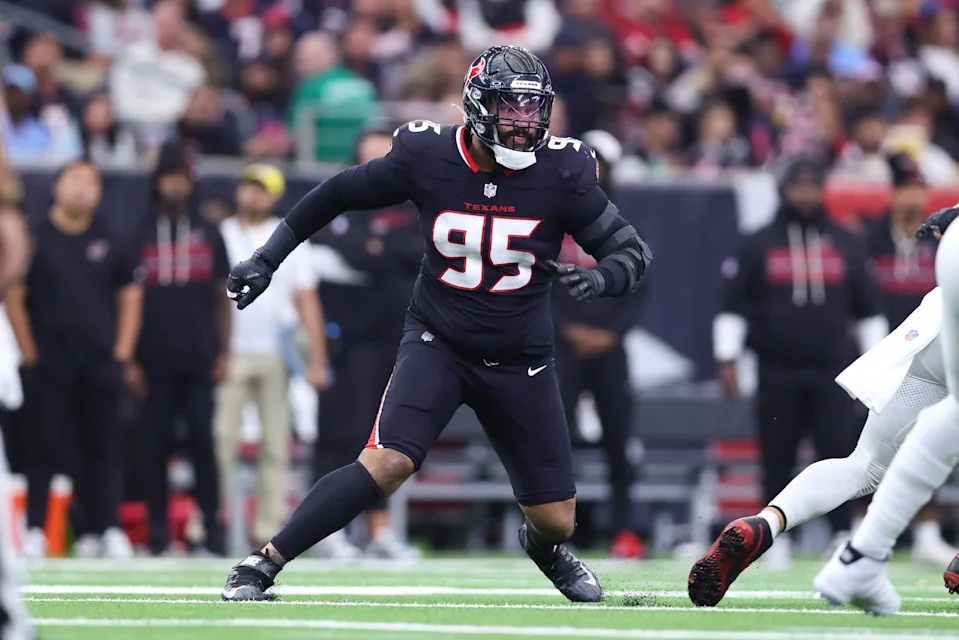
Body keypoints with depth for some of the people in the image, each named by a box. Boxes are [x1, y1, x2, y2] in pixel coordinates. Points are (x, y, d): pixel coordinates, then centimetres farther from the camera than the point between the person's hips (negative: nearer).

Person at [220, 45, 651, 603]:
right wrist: (268, 258, 5)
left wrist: (600, 278, -27)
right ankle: (263, 566, -17)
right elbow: (340, 194, 5)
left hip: (520, 362, 2)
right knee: (387, 464, -27)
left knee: (557, 520, 5)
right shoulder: (426, 158, -12)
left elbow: (633, 251, -4)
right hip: (438, 342, -2)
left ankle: (544, 545, 45)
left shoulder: (561, 173, -11)